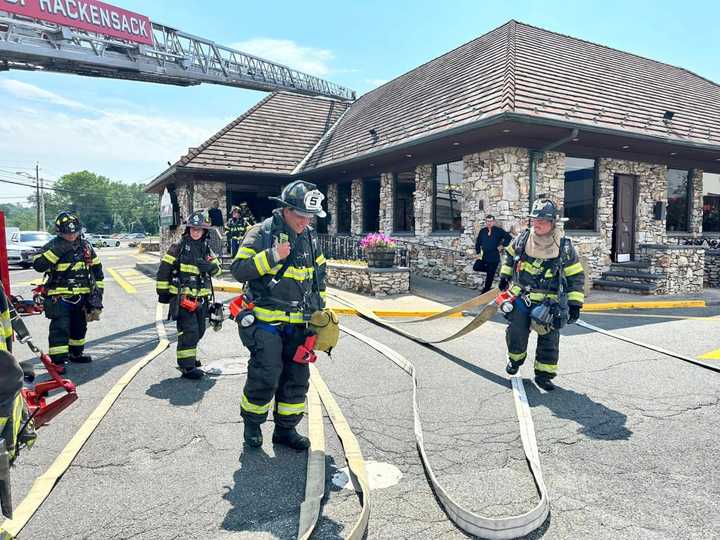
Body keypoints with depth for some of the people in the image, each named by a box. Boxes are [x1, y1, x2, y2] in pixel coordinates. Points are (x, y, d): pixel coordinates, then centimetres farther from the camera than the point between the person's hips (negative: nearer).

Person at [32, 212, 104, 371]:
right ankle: (57, 360, -6)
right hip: (59, 296, -5)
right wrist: (57, 250, -28)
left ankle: (76, 353, 35)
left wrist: (97, 290, 9)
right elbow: (38, 265, -21)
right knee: (60, 328, -11)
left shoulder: (85, 246, 5)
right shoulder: (53, 246, -7)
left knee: (79, 326, 17)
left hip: (81, 296, 5)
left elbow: (96, 268, 13)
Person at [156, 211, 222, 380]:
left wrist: (211, 266, -13)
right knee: (189, 331, -11)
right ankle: (187, 367, -3)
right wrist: (163, 292, -4)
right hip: (182, 297, -6)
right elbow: (163, 270, -4)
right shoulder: (178, 247, -6)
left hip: (201, 298, 6)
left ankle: (188, 357, 36)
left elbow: (217, 268, 10)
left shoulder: (206, 249, 10)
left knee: (199, 331, 16)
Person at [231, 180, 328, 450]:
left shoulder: (310, 238, 10)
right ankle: (252, 423, 19)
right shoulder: (261, 233, -9)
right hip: (265, 322, -6)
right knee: (266, 376, -8)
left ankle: (285, 429, 26)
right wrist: (272, 256, -24)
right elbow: (238, 270, -16)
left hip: (297, 324, 6)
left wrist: (319, 308, 18)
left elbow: (319, 274, 22)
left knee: (297, 377, 9)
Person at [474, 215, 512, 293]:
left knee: (490, 275, 3)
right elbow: (478, 242, 15)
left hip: (494, 257, -4)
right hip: (483, 256, 4)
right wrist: (478, 252, 8)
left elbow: (509, 238, -5)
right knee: (476, 267, -10)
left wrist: (502, 245, -7)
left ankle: (486, 290, 19)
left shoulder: (499, 230, -6)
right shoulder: (482, 231, 6)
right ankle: (490, 270, 16)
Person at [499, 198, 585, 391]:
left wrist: (575, 304, -6)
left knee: (549, 339, 1)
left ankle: (544, 374, 17)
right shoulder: (522, 240, -4)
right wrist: (504, 276, 20)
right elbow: (510, 256, 18)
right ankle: (516, 358, 31)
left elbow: (576, 276, -3)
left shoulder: (565, 247, -10)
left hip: (549, 301, -1)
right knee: (516, 332, 1)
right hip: (521, 296, 1)